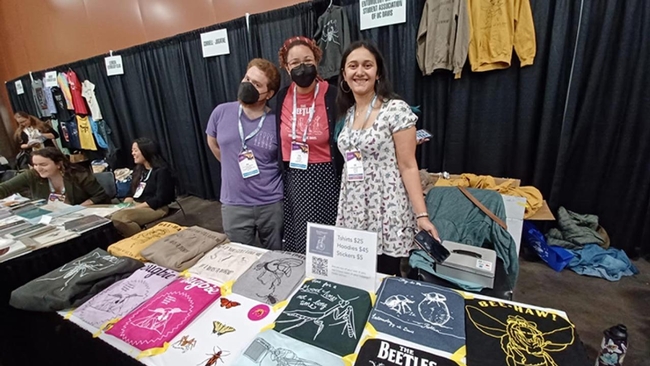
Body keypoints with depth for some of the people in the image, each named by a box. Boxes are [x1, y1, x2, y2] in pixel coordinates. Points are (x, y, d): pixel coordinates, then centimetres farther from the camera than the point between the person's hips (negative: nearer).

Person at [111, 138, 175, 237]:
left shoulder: (161, 171, -9)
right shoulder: (138, 169, 17)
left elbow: (159, 199, -15)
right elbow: (131, 193, 18)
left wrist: (135, 208, -17)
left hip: (156, 208, -7)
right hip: (135, 205, 8)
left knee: (118, 219, -31)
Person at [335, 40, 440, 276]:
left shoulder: (396, 110, -8)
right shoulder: (347, 113, 9)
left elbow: (408, 166, -10)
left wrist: (421, 215, -17)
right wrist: (342, 212, 14)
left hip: (386, 216, -5)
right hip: (352, 215, 6)